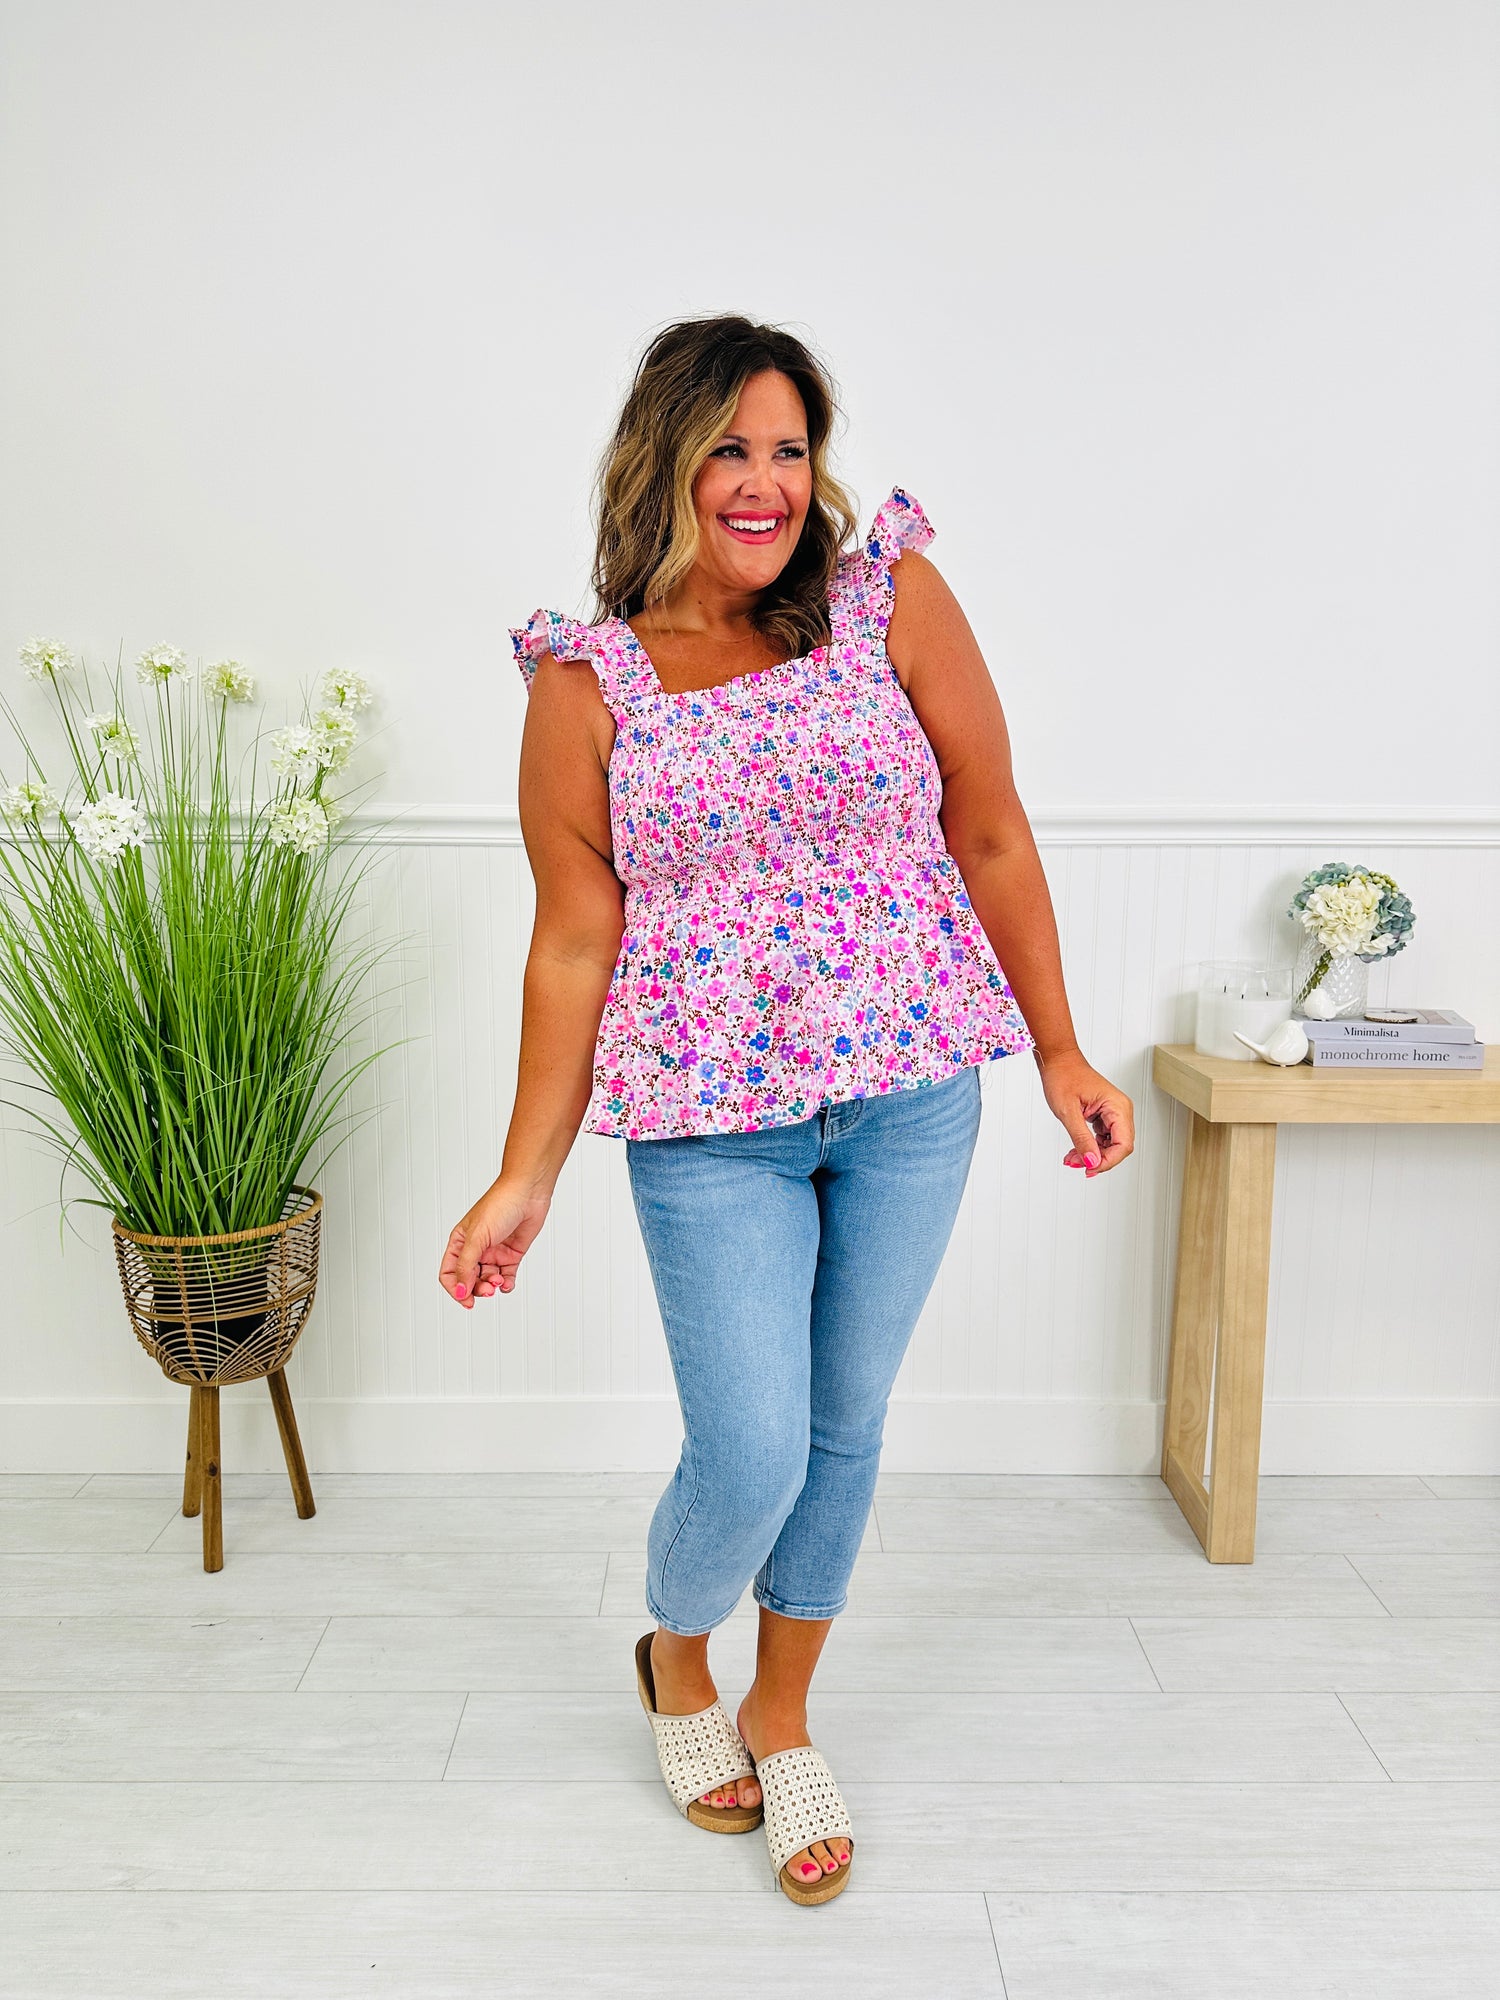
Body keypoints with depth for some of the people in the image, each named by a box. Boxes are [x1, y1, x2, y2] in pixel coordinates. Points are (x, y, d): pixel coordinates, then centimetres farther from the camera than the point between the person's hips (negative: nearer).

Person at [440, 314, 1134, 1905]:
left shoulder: (892, 598, -1)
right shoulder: (587, 686, -3)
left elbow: (991, 837, 2)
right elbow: (573, 943, -1)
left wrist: (1060, 1053, 3)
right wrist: (526, 1176, -3)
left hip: (910, 1098, 2)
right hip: (712, 1121, -1)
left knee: (845, 1430, 13)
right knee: (749, 1453, -3)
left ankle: (781, 1717, 39)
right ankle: (676, 1663, 34)